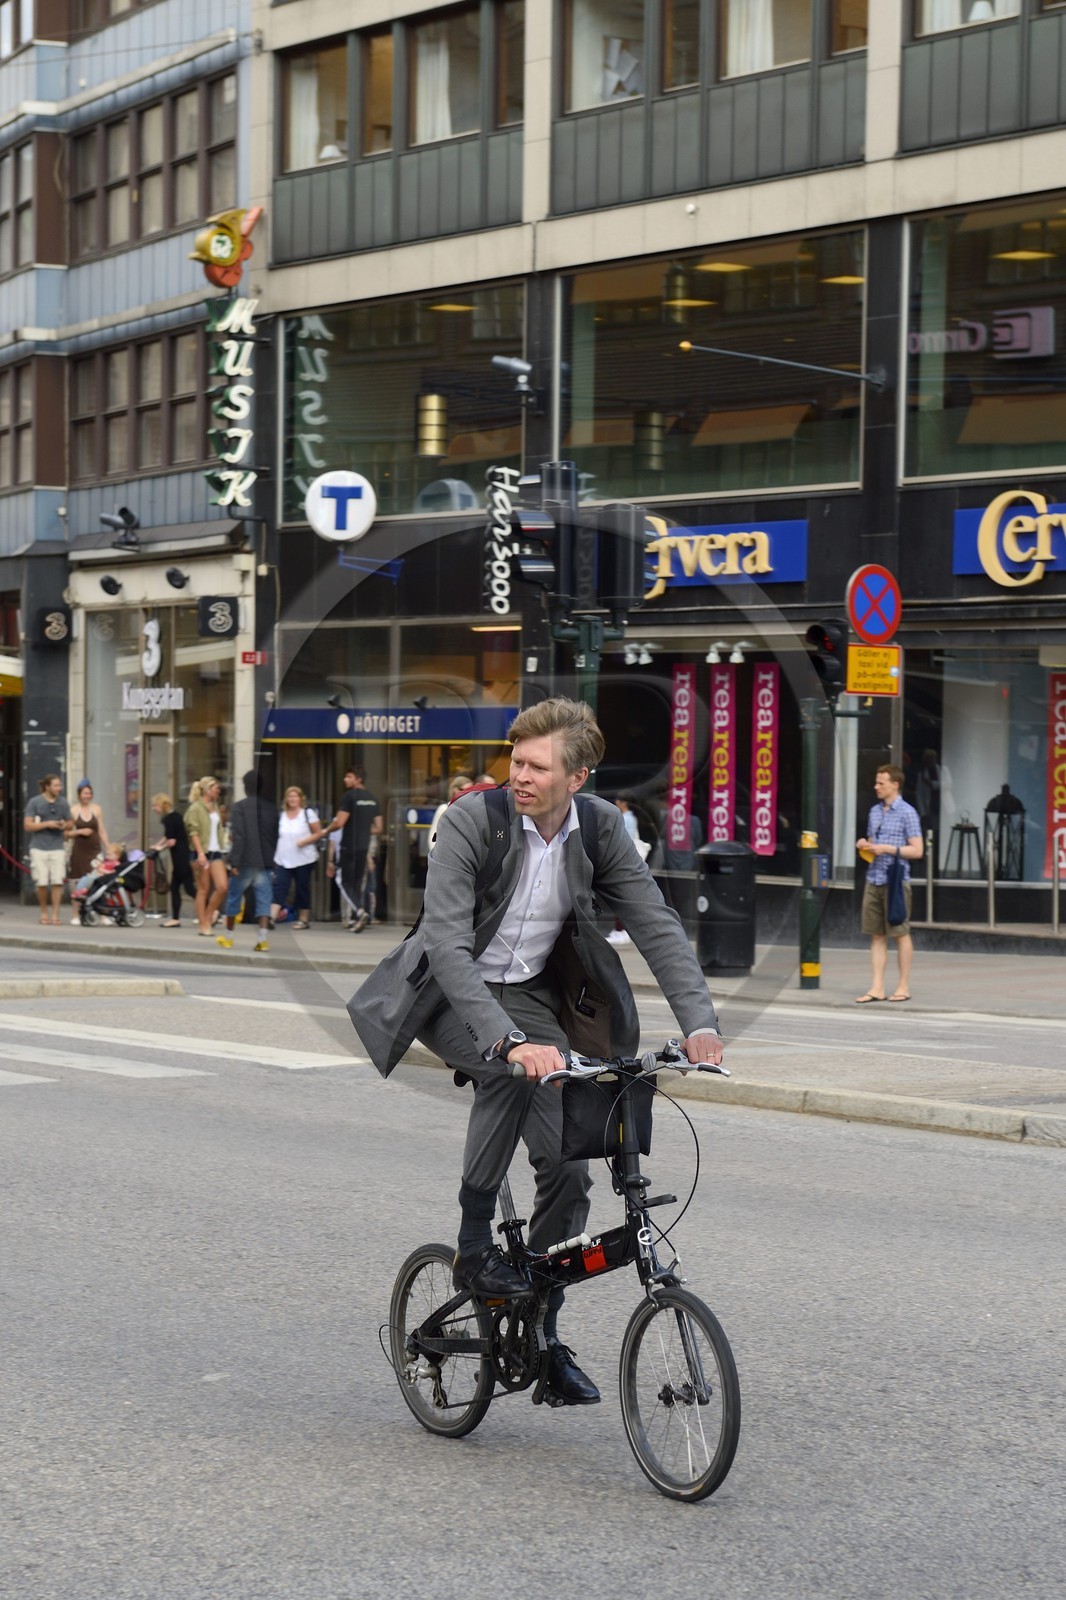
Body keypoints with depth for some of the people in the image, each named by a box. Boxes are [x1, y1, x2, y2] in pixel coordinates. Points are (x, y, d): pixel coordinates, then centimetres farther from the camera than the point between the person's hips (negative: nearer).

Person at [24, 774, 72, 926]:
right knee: (41, 882, -2)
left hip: (57, 847, 2)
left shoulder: (63, 803, 10)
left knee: (57, 882, -8)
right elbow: (27, 825, -3)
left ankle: (55, 914, -2)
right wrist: (47, 824, -12)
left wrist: (65, 825, -4)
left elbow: (69, 824, 20)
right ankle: (44, 913, 15)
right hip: (39, 847, -2)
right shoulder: (34, 802, 1)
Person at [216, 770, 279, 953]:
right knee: (264, 899, 1)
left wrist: (234, 862, -13)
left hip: (245, 862, -3)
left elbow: (238, 836, -14)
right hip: (265, 862, 3)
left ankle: (228, 936, 21)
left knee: (234, 897, 11)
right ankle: (262, 938, -9)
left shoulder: (240, 807, -8)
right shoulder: (272, 808, 7)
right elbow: (276, 836, 12)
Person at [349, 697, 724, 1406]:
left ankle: (544, 1332, 10)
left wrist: (699, 1023, -24)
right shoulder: (473, 819, -23)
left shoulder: (601, 828, -9)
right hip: (452, 994, -4)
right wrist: (507, 1040, -44)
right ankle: (475, 1244, -19)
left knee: (568, 1164, -6)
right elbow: (447, 943, -32)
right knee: (512, 1073, -36)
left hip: (530, 995, 4)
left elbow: (657, 924, -9)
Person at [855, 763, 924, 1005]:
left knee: (901, 933, 2)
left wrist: (887, 848, -16)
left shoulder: (907, 813, -6)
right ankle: (877, 988, 7)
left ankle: (903, 987, 9)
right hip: (873, 879, 6)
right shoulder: (875, 811, 13)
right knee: (877, 935, 6)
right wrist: (864, 844, 3)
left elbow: (917, 850, -10)